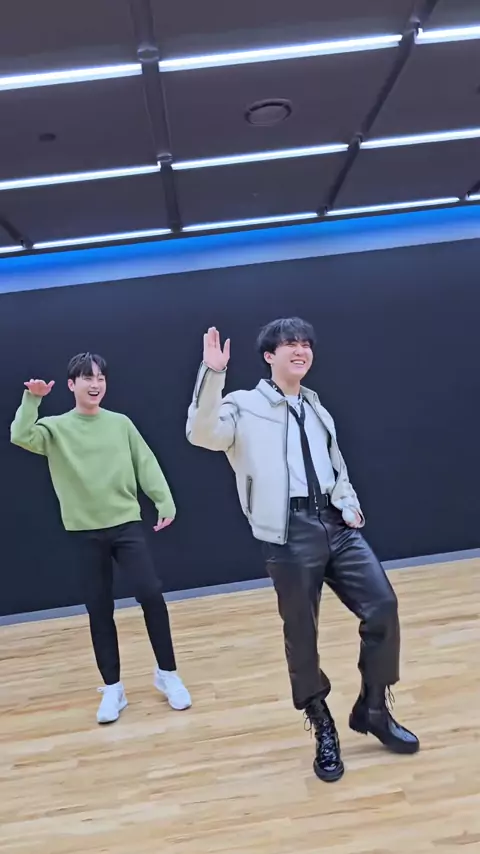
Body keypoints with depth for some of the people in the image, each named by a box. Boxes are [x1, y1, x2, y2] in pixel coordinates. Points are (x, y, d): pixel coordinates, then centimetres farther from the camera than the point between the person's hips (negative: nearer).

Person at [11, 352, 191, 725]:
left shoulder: (121, 424, 5)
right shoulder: (56, 428, 2)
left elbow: (146, 465, 3)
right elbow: (21, 438, -15)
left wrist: (165, 502, -6)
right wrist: (32, 399, -20)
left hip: (127, 524, 0)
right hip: (86, 531, 0)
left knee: (151, 594, -8)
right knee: (99, 609, 6)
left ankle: (168, 673, 13)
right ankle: (112, 688, 22)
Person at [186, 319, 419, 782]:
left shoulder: (316, 408, 20)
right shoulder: (245, 406, 1)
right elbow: (202, 433, -18)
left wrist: (349, 503, 8)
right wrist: (212, 373, -26)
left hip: (336, 524, 6)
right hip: (290, 532, -5)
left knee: (383, 607, 1)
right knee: (301, 633, 5)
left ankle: (373, 709, 23)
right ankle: (323, 727, 29)